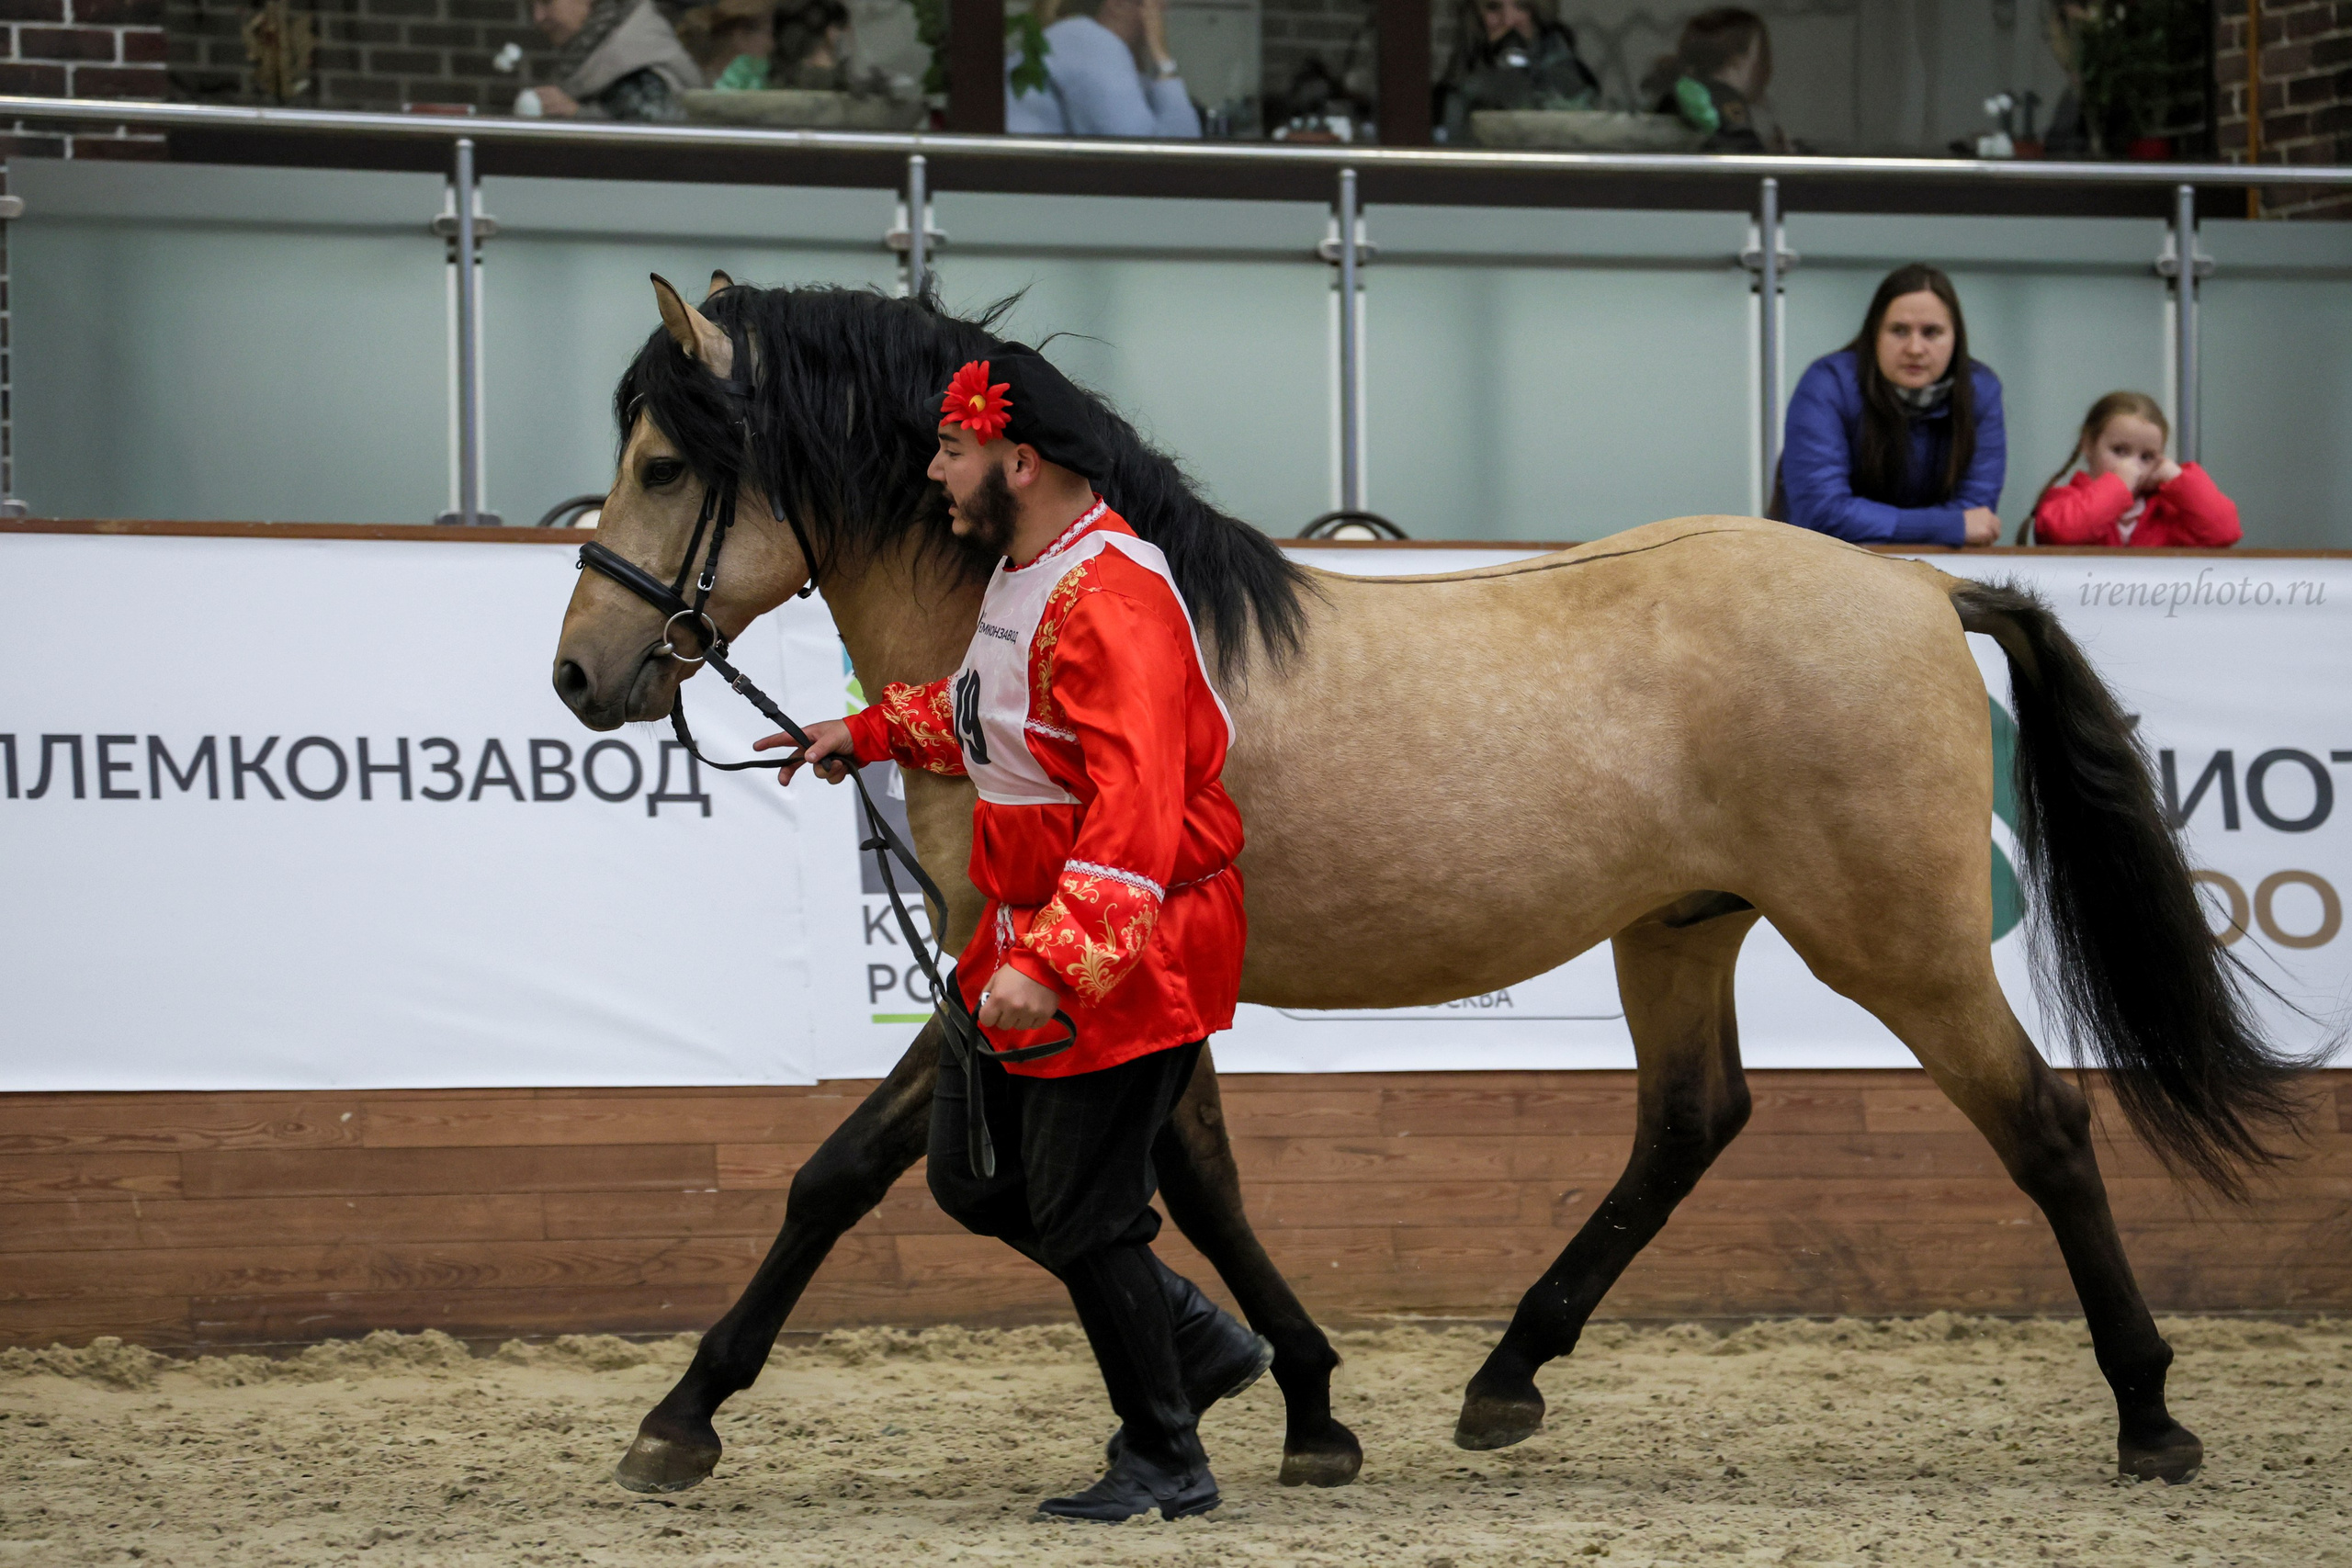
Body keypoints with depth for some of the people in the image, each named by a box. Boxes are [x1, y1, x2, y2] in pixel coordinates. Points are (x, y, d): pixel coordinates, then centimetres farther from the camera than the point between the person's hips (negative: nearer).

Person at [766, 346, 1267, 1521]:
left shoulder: (1109, 600, -24)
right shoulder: (1023, 576, 9)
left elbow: (1135, 810, -34)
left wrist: (1054, 963, -41)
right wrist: (876, 731, 29)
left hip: (1131, 952, -10)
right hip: (1029, 936, 10)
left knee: (1080, 1209, -3)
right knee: (973, 1177, 15)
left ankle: (1165, 1464, 14)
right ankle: (1198, 1343, 28)